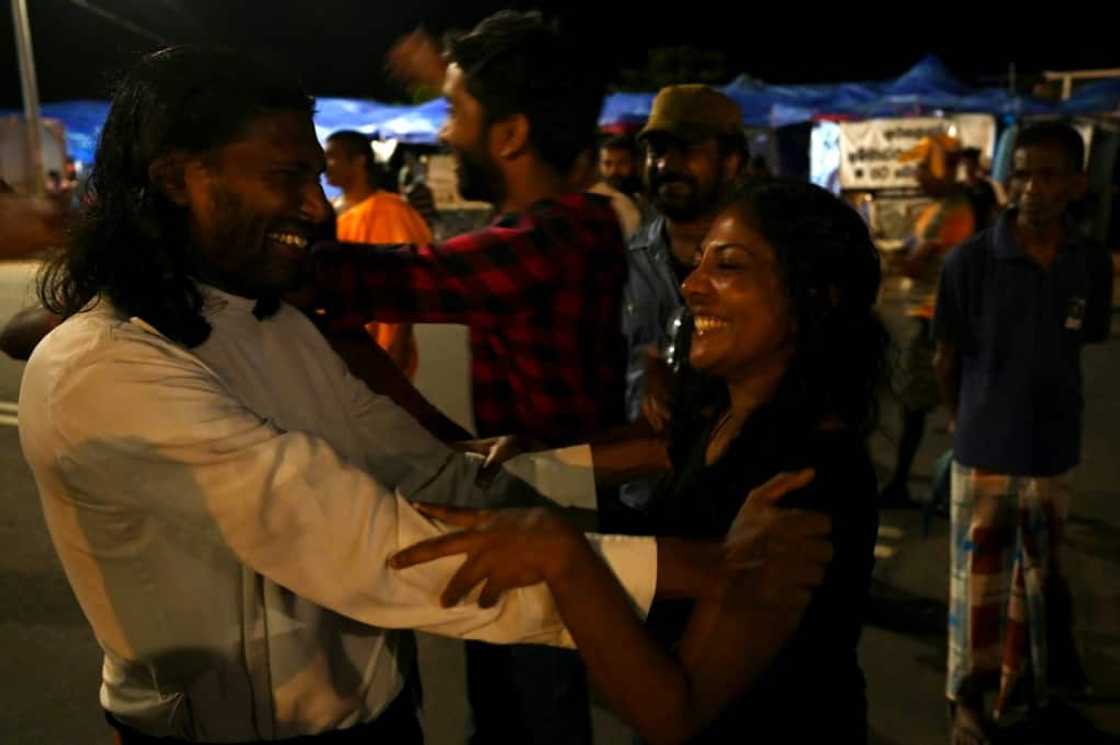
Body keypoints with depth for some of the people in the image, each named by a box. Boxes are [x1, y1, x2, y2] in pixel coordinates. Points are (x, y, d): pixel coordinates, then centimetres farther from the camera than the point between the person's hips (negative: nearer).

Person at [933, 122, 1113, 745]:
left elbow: (1078, 346, 9)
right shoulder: (970, 261, -13)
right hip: (984, 452, -3)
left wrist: (1043, 412, 9)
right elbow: (947, 359, -2)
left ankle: (1019, 682, 37)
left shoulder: (1094, 265, -4)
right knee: (978, 582, 8)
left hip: (1055, 453, 3)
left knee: (1036, 577, 17)